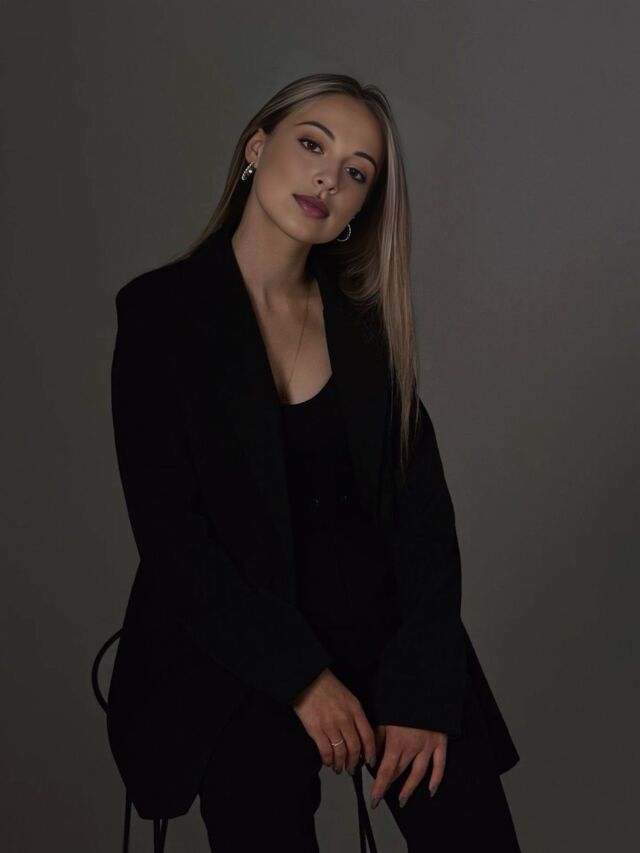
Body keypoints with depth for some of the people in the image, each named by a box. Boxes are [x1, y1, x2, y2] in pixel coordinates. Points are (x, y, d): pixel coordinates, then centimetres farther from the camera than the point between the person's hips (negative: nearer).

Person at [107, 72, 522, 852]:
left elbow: (422, 506, -1)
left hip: (389, 634, 3)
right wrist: (300, 674, -12)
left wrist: (423, 688, -11)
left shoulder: (367, 318, 3)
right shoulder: (161, 310, -7)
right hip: (242, 663, -3)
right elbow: (169, 531, -10)